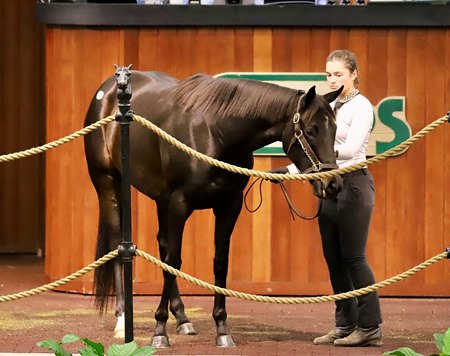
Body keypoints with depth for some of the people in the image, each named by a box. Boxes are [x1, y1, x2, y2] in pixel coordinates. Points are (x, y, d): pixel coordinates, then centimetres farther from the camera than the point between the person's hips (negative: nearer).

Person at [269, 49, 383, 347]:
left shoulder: (361, 107, -9)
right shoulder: (330, 107, 15)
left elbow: (351, 148, -22)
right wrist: (290, 169, 9)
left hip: (353, 184, -8)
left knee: (353, 257, -9)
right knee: (334, 259, 8)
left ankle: (370, 328, -6)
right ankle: (346, 325, 13)